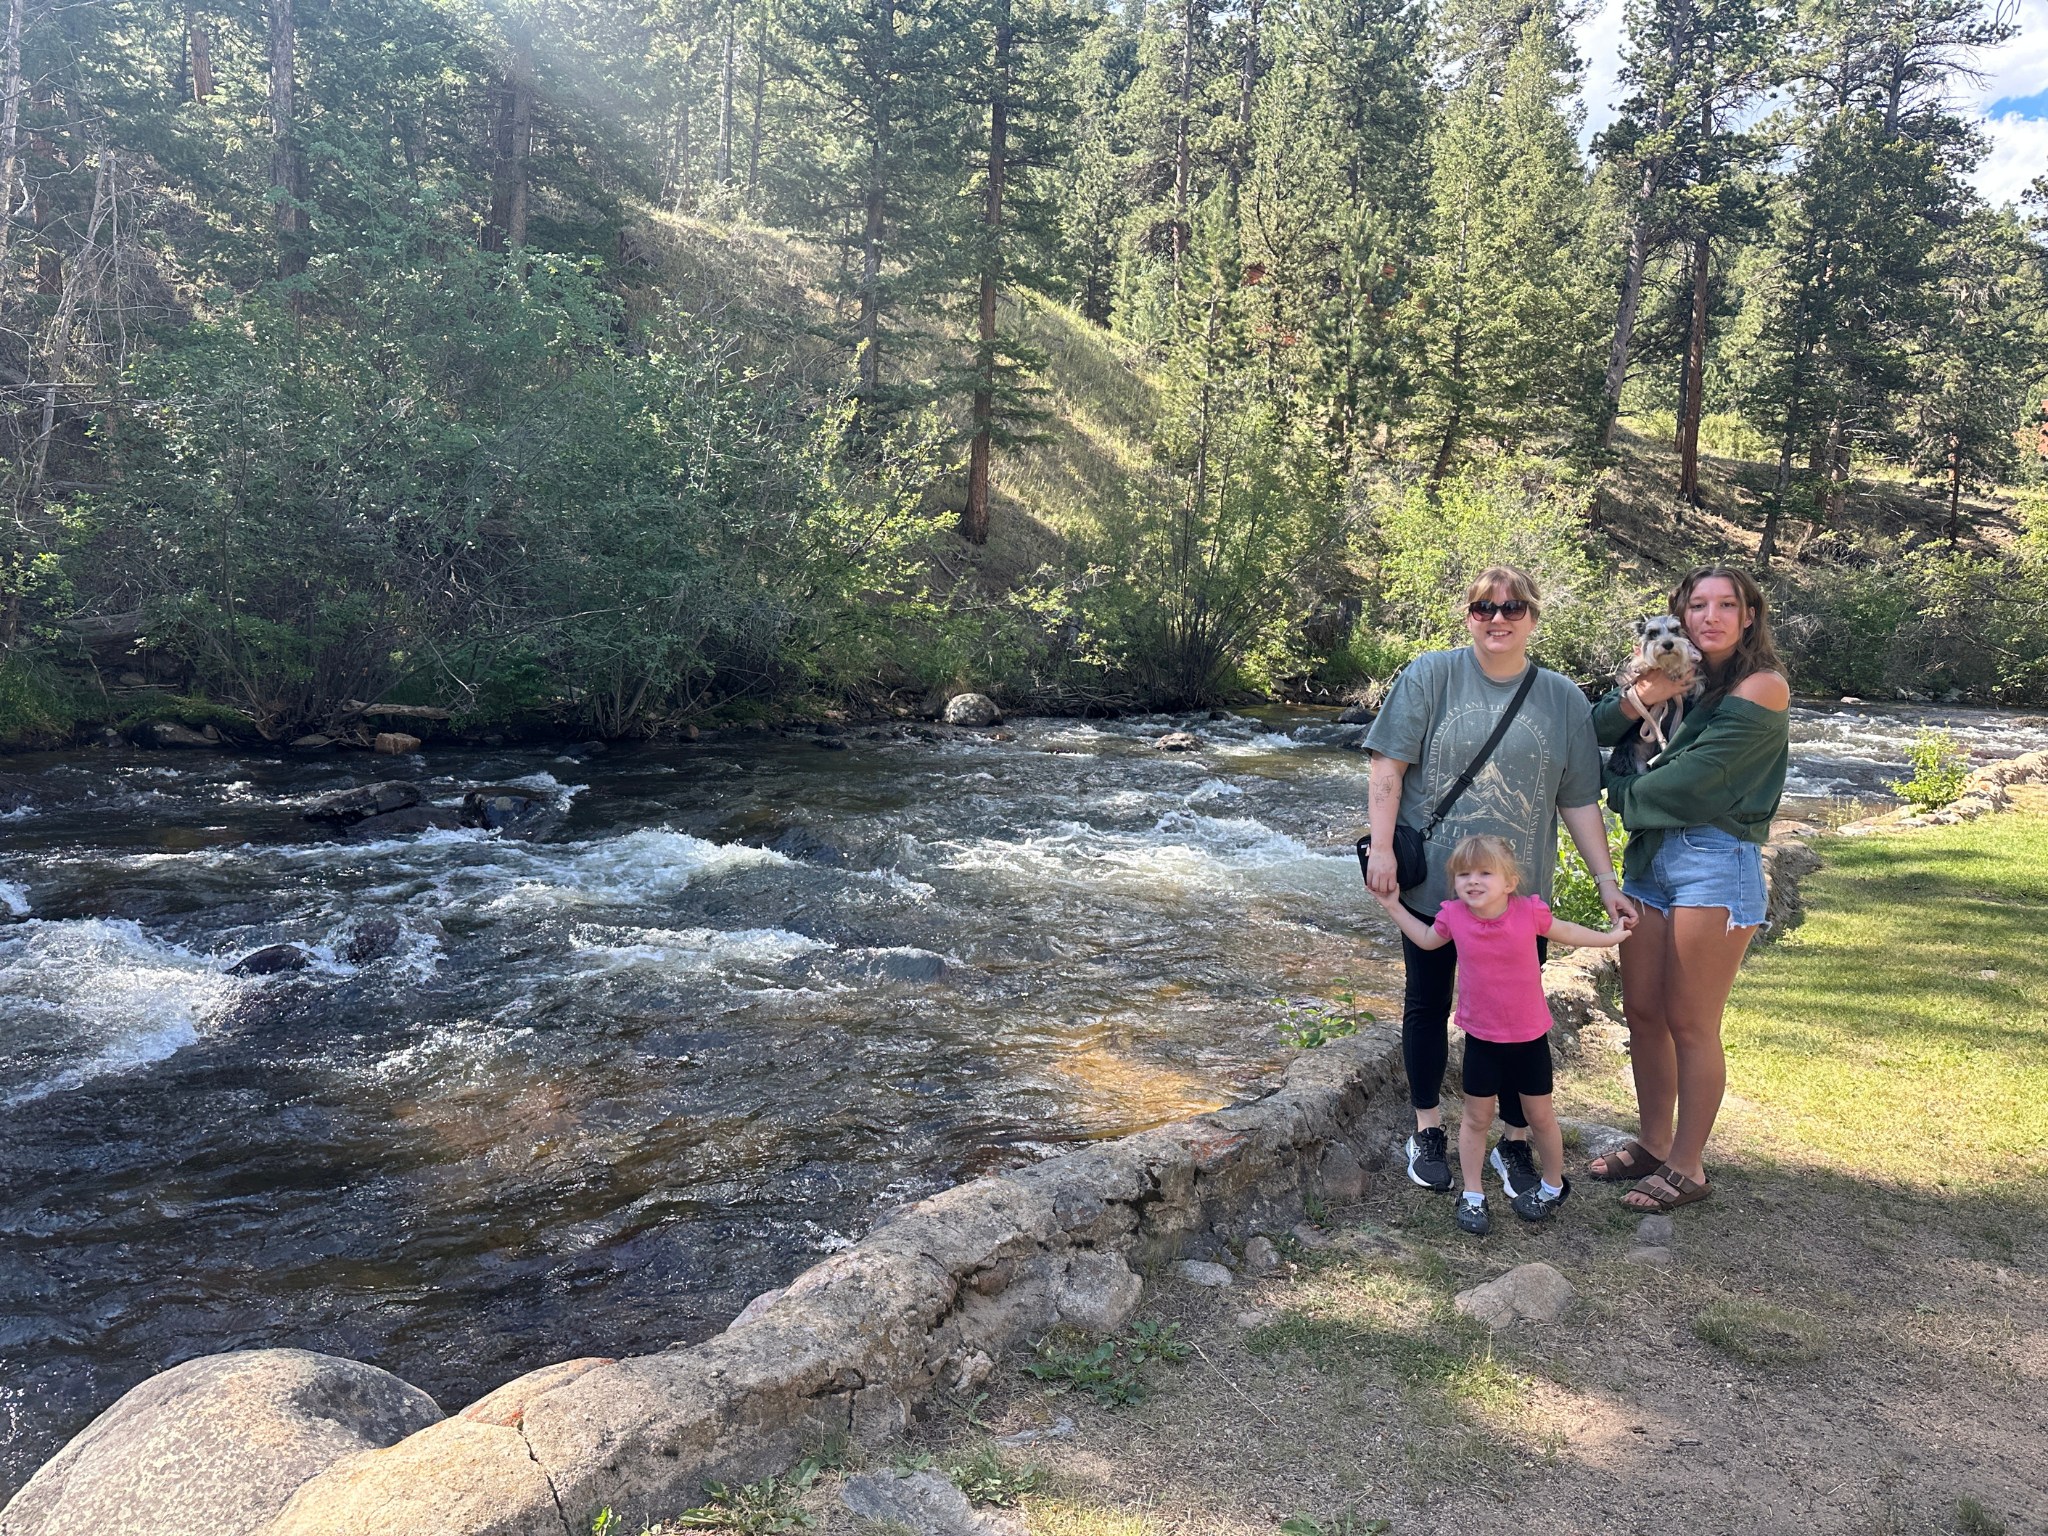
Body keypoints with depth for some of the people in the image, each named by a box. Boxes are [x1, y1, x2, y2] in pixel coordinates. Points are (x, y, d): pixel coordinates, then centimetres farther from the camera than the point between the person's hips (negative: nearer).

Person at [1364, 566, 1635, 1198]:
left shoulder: (1563, 699, 5)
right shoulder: (1430, 675, -3)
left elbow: (1579, 801, 7)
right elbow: (1388, 766, -6)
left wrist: (1606, 880, 2)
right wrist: (1383, 849, -13)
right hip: (1431, 883, -1)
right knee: (1427, 1005, 12)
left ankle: (1514, 1141, 25)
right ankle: (1428, 1129, 29)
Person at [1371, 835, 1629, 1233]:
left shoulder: (1529, 913, -16)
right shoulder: (1454, 917, -12)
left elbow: (1566, 932, 6)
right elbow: (1427, 940, 10)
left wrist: (1610, 937, 9)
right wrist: (1393, 907, 5)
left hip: (1529, 1035, -1)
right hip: (1481, 1037, 1)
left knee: (1540, 1115, 13)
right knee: (1476, 1117, 9)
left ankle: (1554, 1187, 36)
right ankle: (1472, 1196, 23)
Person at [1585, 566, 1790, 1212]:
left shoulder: (1762, 686, -7)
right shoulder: (1678, 678, 13)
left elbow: (1696, 776, -14)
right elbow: (1595, 732, 2)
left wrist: (1619, 790, 0)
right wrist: (1636, 699, -17)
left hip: (1715, 862, -7)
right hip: (1649, 857, 7)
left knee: (1689, 1023, -1)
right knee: (1642, 1012, 11)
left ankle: (1687, 1166, 12)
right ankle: (1653, 1143, 26)